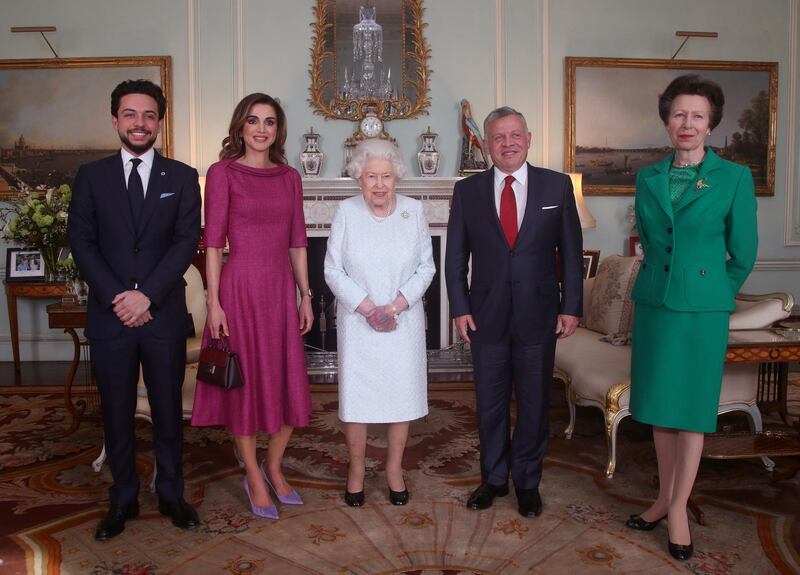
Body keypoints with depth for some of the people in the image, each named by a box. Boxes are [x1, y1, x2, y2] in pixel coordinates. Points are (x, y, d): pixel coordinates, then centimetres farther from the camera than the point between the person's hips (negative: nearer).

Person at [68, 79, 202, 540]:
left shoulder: (182, 177, 4)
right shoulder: (92, 176, 7)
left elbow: (186, 243, -5)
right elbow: (81, 242, 0)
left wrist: (147, 295, -14)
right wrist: (117, 296, -11)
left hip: (164, 313, -1)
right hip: (109, 313, 1)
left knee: (168, 409, 9)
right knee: (117, 412, 10)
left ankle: (171, 494, 26)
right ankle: (124, 498, 26)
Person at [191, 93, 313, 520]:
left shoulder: (289, 177, 10)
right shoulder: (222, 173, -3)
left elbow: (297, 241, 11)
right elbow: (213, 241, -6)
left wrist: (306, 295, 7)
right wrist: (213, 302, -11)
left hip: (281, 289, 5)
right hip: (240, 288, -4)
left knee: (289, 384, 9)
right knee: (245, 384, 6)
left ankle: (274, 468, 30)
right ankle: (254, 479, 24)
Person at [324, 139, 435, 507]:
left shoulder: (413, 211, 0)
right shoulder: (346, 212, -4)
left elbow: (426, 266, 0)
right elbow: (333, 270, -5)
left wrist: (395, 306, -12)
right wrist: (367, 308, -14)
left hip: (404, 321, 1)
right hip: (357, 321, -1)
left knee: (402, 394, 7)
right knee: (356, 395, 4)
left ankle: (394, 469, 25)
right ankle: (356, 468, 24)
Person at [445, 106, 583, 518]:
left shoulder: (557, 186, 1)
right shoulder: (467, 191, 2)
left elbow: (570, 252, 2)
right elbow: (455, 257, 3)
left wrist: (571, 306, -2)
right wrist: (459, 308, -3)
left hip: (538, 314, 0)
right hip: (486, 315, 1)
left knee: (534, 403, 10)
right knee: (490, 404, 12)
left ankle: (527, 482, 29)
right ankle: (494, 478, 31)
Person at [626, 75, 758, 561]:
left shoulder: (735, 178, -5)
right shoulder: (648, 179, 5)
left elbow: (744, 254, 1)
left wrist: (711, 292, 9)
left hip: (702, 308, -4)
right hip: (653, 302, 4)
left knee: (692, 409, 5)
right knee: (659, 406, 11)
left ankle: (679, 510, 18)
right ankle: (665, 498, 27)